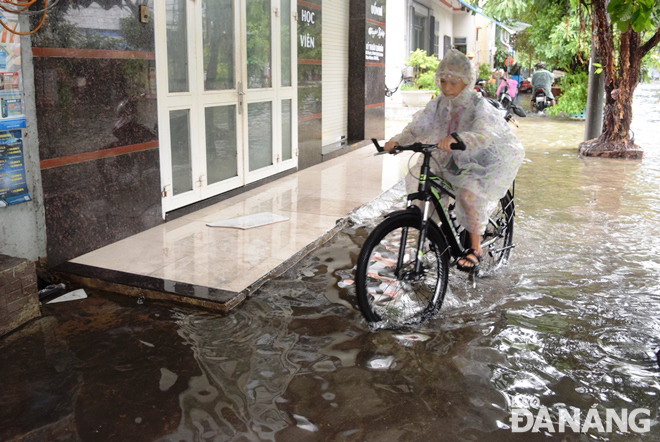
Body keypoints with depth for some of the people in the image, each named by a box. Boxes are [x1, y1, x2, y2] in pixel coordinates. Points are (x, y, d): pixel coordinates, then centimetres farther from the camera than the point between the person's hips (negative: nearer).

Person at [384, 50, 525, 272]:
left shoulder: (478, 105, -21)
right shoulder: (439, 103, -3)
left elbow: (483, 135, -40)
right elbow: (418, 126, -14)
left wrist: (455, 138, -61)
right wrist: (397, 140, -35)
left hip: (482, 161, -6)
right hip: (451, 160, 7)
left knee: (470, 191, -32)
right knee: (415, 178, -8)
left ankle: (475, 248, -13)